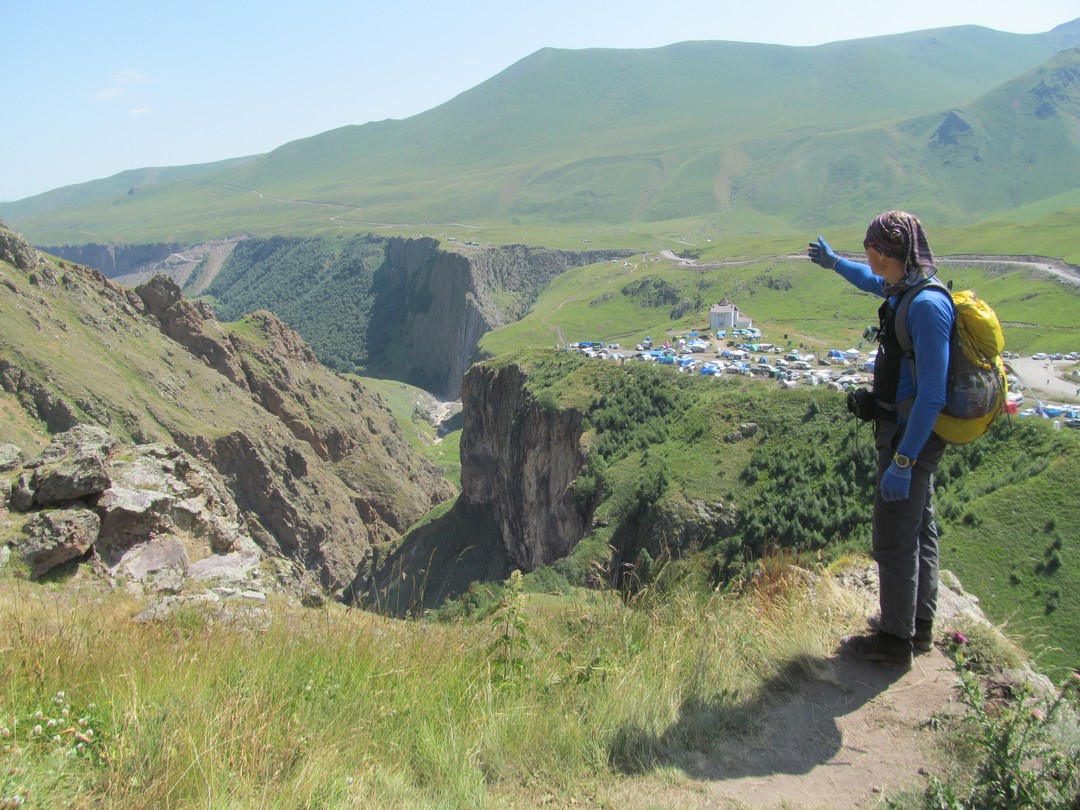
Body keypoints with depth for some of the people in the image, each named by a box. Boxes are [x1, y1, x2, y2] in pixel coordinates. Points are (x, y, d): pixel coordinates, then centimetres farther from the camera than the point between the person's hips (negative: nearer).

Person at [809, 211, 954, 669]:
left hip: (911, 437, -10)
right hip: (910, 430, 10)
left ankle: (895, 641, 15)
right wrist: (833, 263, 44)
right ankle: (919, 625, 35)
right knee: (918, 530, 20)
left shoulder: (927, 305, -26)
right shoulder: (904, 290, 4)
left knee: (893, 541, 1)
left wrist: (901, 462, -27)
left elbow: (932, 396, -28)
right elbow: (873, 281, 31)